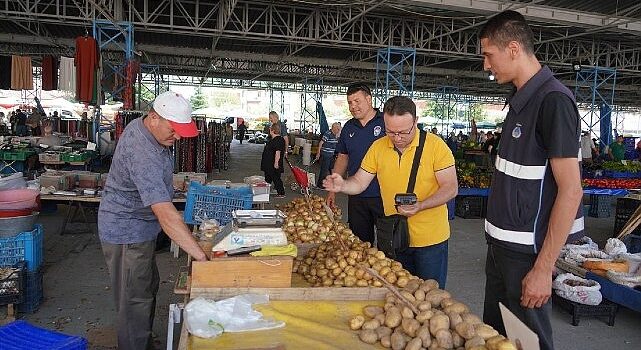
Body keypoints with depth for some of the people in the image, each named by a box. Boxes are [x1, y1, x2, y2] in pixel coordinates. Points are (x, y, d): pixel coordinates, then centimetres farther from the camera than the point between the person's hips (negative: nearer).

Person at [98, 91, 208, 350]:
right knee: (135, 301, 1)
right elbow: (166, 214, -41)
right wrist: (202, 257, -42)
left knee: (149, 288, 23)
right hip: (127, 233, -10)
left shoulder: (140, 126, -3)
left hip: (140, 227, 10)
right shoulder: (142, 154, -35)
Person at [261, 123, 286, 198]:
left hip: (274, 165, -10)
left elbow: (278, 153, -25)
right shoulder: (272, 139, 13)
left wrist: (276, 162, -28)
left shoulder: (279, 140, -20)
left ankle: (281, 193, 4)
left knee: (276, 178, -3)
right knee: (268, 177, 18)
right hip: (268, 164, 10)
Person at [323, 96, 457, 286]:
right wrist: (342, 185, -21)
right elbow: (359, 182, 2)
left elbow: (451, 188, -13)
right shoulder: (378, 147, -2)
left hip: (430, 238, -3)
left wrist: (420, 206, -29)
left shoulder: (436, 145, -13)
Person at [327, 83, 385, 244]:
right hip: (356, 197, 5)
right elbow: (342, 158, 17)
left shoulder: (386, 122, -7)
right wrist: (333, 190, 13)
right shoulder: (348, 127, 10)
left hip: (384, 196, -5)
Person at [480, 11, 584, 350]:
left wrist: (543, 268, -21)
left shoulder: (553, 100, -18)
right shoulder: (521, 100, 9)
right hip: (501, 245, 9)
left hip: (526, 252, -8)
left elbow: (571, 190, -21)